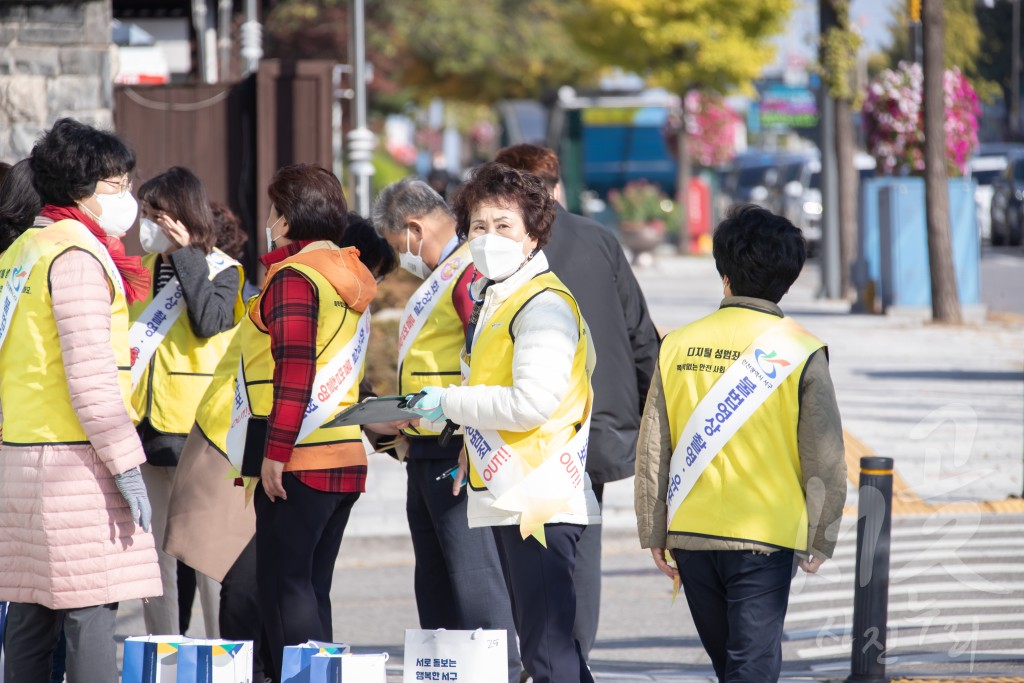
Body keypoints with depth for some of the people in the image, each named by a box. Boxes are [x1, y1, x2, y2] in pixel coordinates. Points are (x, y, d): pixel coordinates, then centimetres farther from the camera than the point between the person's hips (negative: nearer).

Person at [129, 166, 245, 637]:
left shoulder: (221, 270, -2)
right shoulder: (143, 269, 15)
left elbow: (210, 320, -20)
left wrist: (186, 256, -15)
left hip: (197, 425, -6)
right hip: (146, 422, 6)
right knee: (154, 553, 7)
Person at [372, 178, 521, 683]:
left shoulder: (472, 272, -15)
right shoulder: (439, 277, 19)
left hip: (458, 452, -11)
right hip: (426, 452, 11)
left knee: (473, 573, -11)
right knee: (435, 579, 14)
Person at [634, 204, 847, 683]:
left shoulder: (679, 346, 1)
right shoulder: (801, 351, -7)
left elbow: (652, 450, 3)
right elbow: (824, 457, -6)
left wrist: (654, 532, 12)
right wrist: (820, 539, 6)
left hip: (691, 535, 3)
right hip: (765, 536, -3)